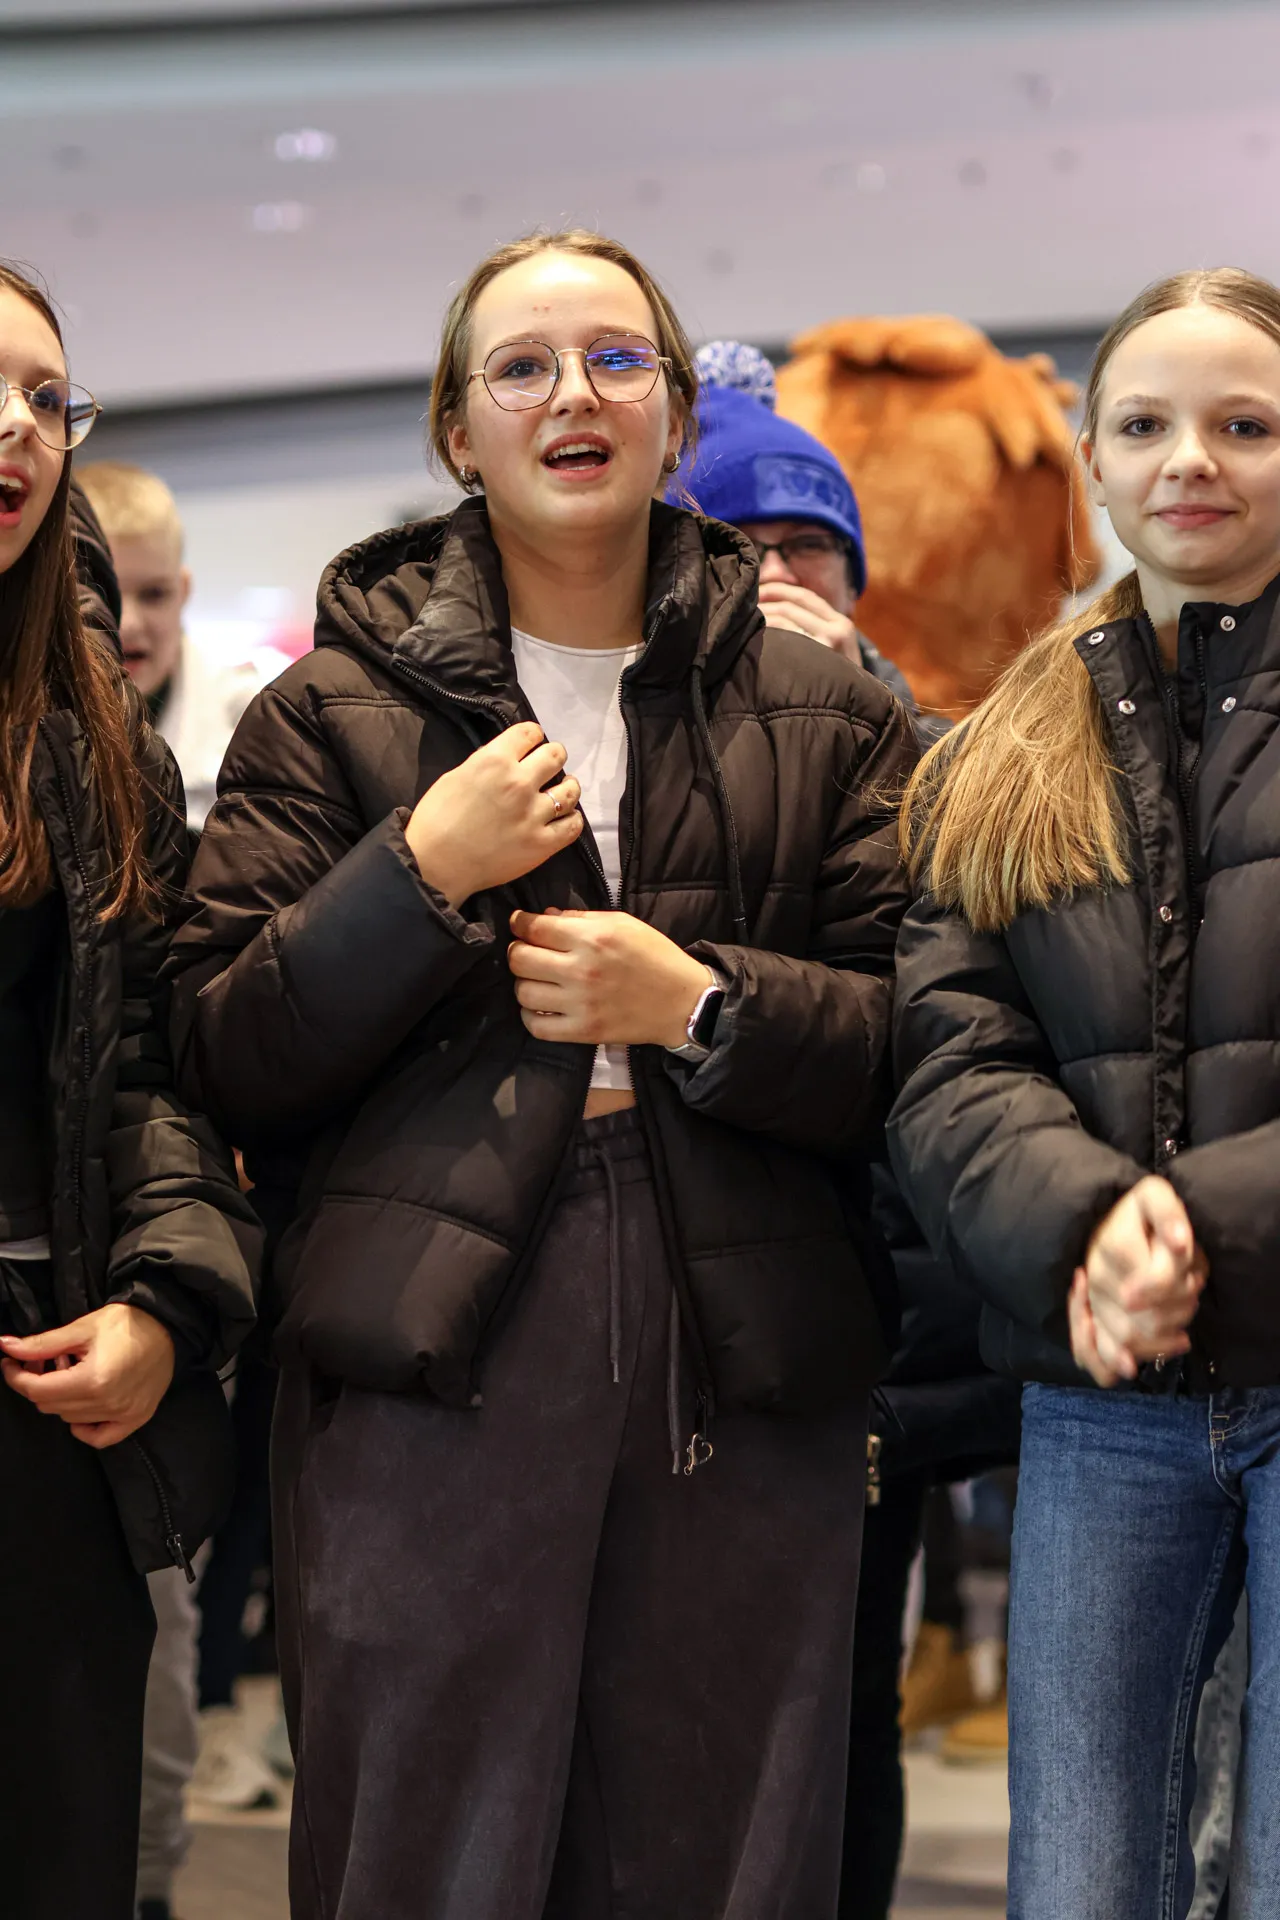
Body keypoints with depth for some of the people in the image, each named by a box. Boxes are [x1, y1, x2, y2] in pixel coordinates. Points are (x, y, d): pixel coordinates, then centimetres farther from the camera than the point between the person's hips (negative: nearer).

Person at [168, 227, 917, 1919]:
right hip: (426, 1378, -1)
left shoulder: (826, 717, 12)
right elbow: (229, 1060, 3)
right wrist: (419, 873, -9)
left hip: (745, 1383, 1)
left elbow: (925, 1046, 5)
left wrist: (698, 1007, -10)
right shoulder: (334, 712, 9)